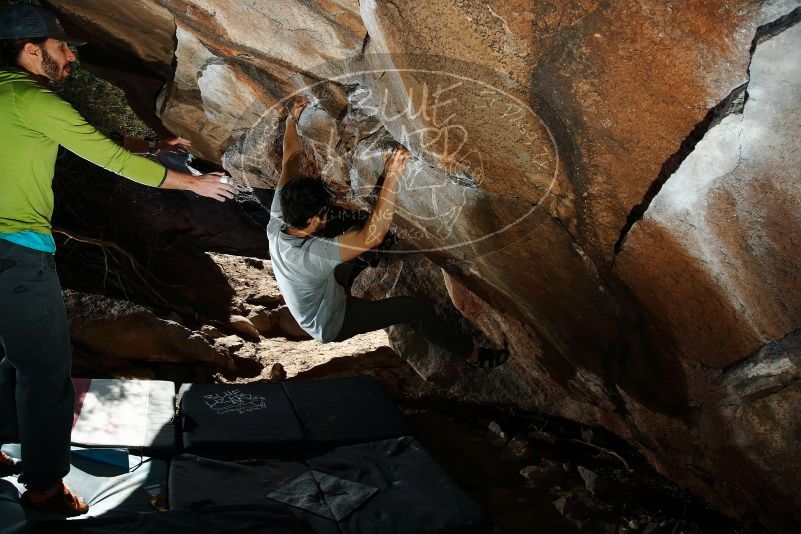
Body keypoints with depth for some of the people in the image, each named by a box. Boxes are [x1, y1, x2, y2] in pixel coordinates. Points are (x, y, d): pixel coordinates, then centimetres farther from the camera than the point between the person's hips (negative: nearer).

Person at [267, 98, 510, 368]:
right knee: (413, 308, -11)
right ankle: (473, 354, 5)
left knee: (355, 243, 19)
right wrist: (392, 178, -52)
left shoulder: (277, 223, -20)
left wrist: (292, 120, 3)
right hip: (331, 325, -8)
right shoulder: (311, 254, -42)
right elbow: (373, 236, -50)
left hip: (323, 297, 8)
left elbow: (290, 163, -8)